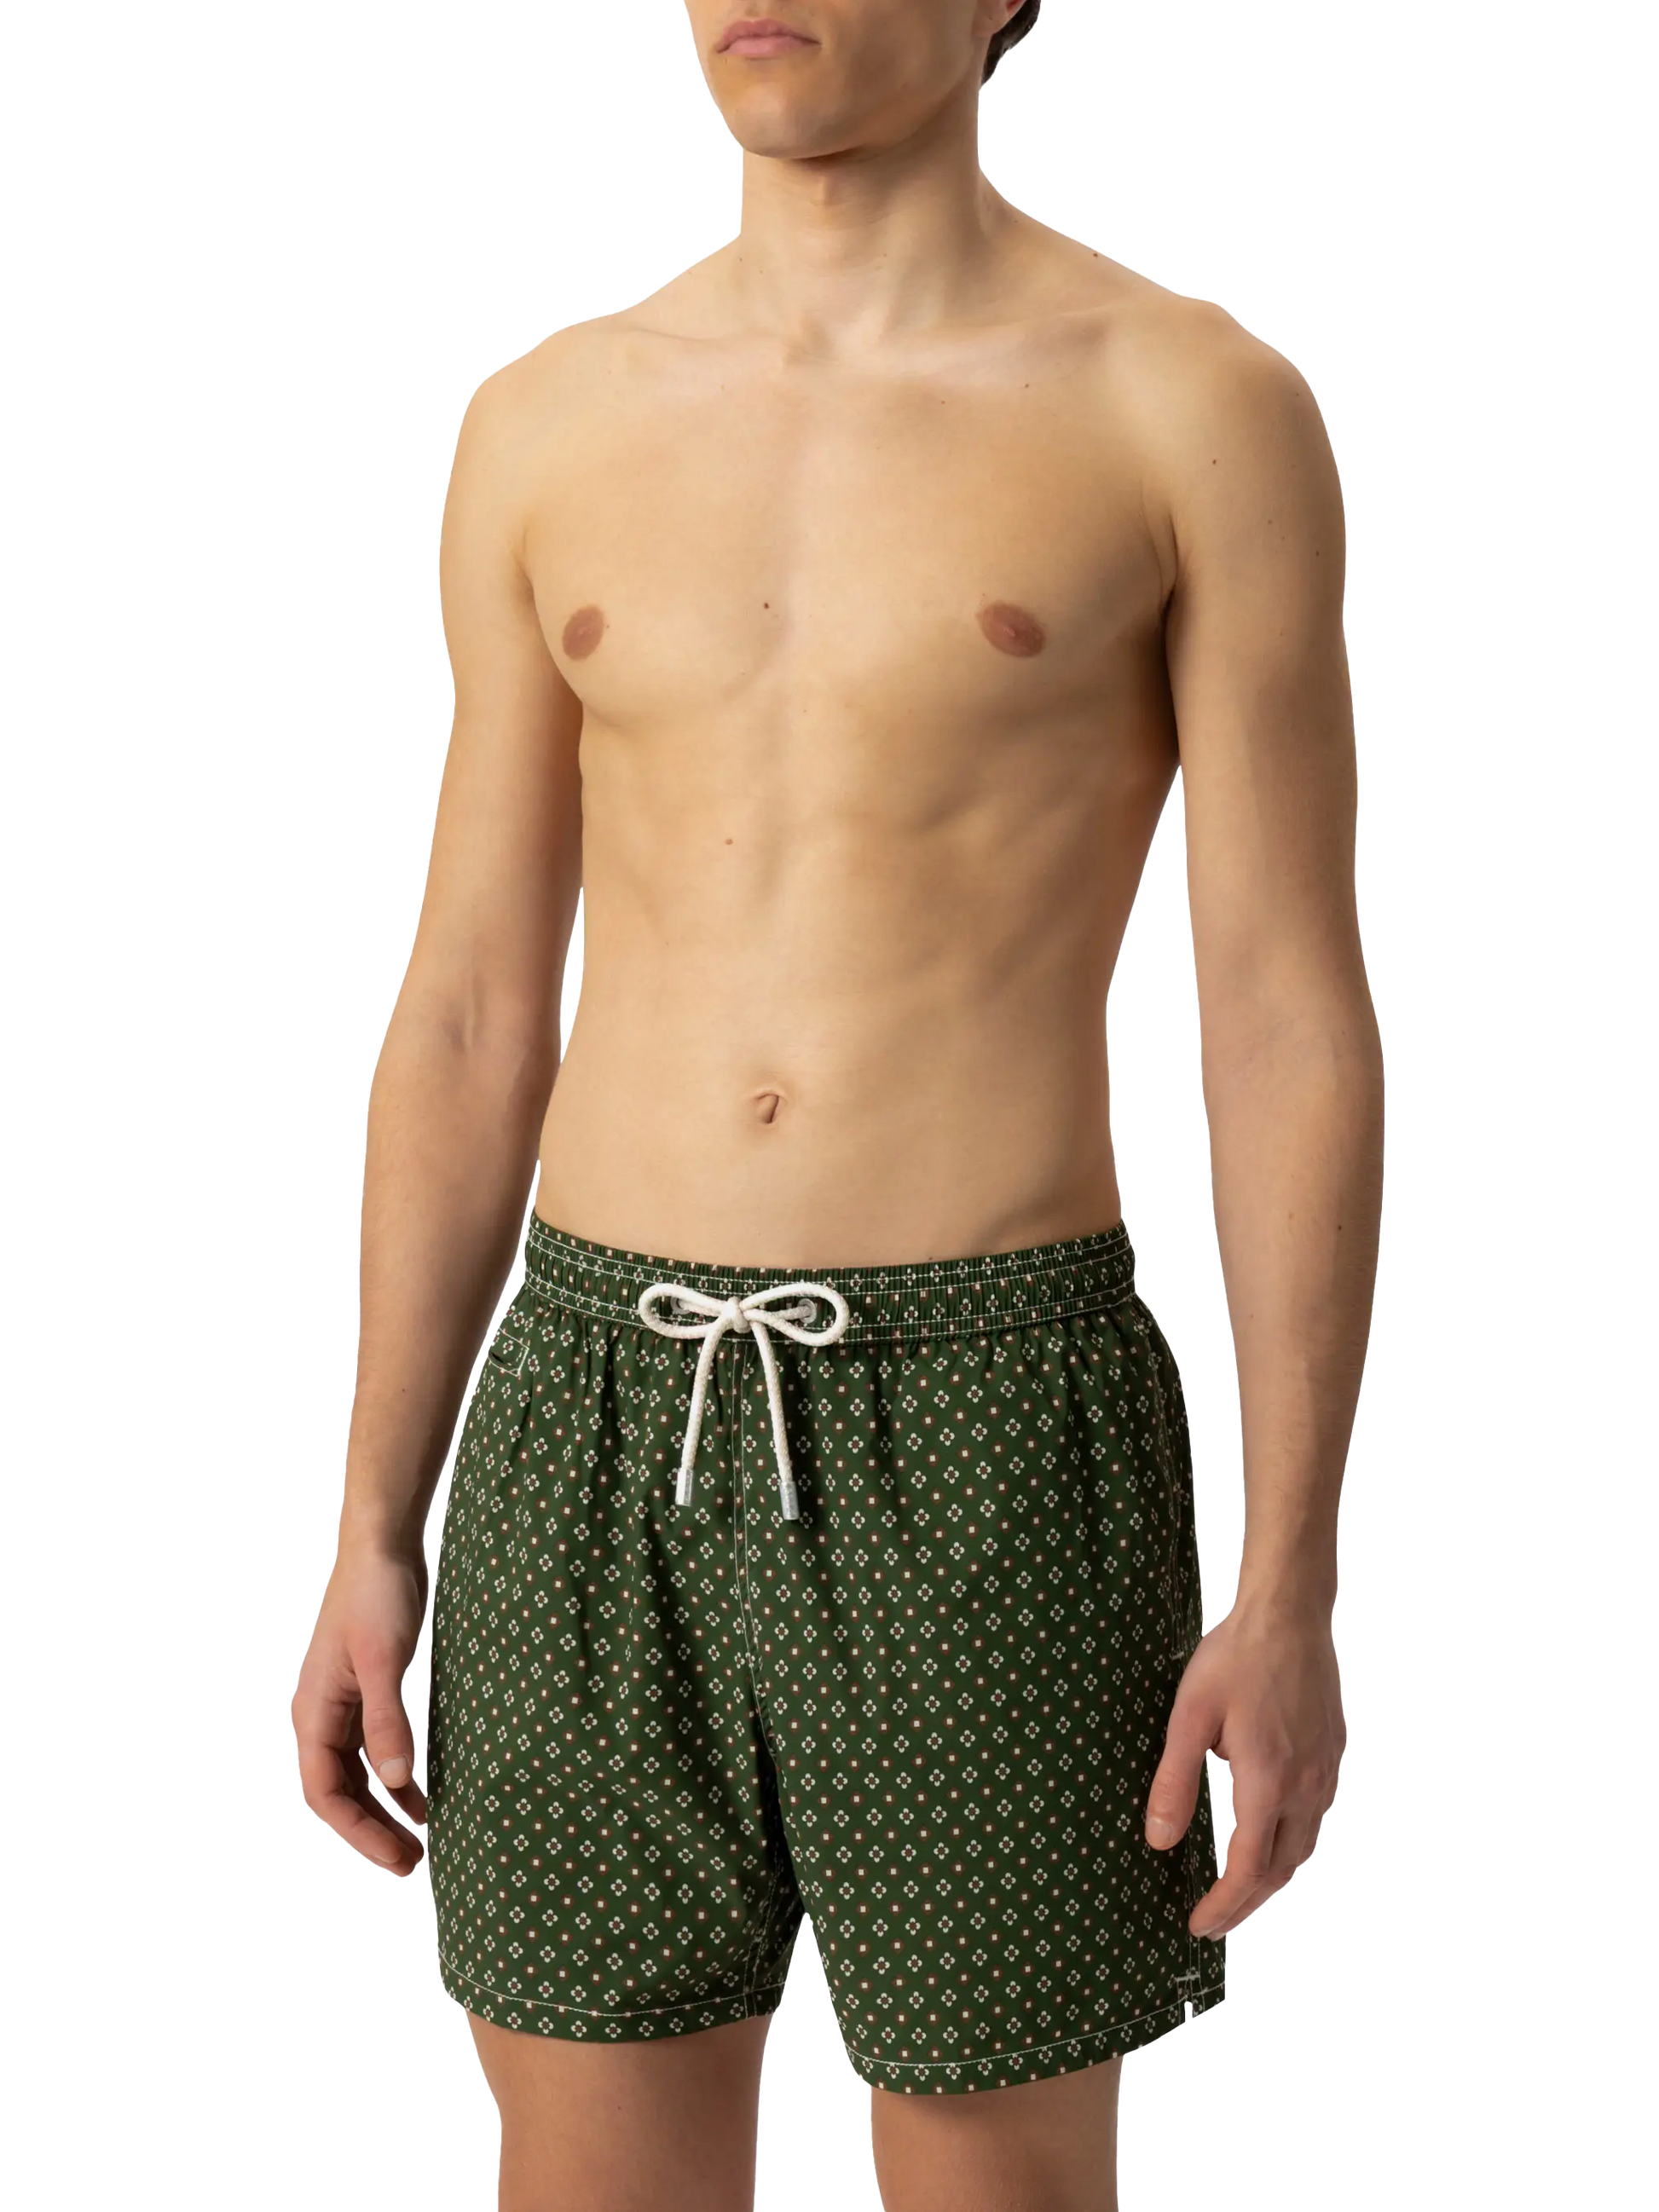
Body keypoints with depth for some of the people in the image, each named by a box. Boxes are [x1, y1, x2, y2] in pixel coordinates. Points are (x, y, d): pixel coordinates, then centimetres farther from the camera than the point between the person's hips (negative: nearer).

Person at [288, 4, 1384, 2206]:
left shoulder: (1204, 402, -3)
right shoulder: (546, 424, 8)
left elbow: (1300, 1027, -5)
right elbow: (469, 1029, 10)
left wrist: (1294, 1598, -9)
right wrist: (370, 1547, 7)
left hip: (986, 1449, -3)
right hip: (605, 1446, 4)